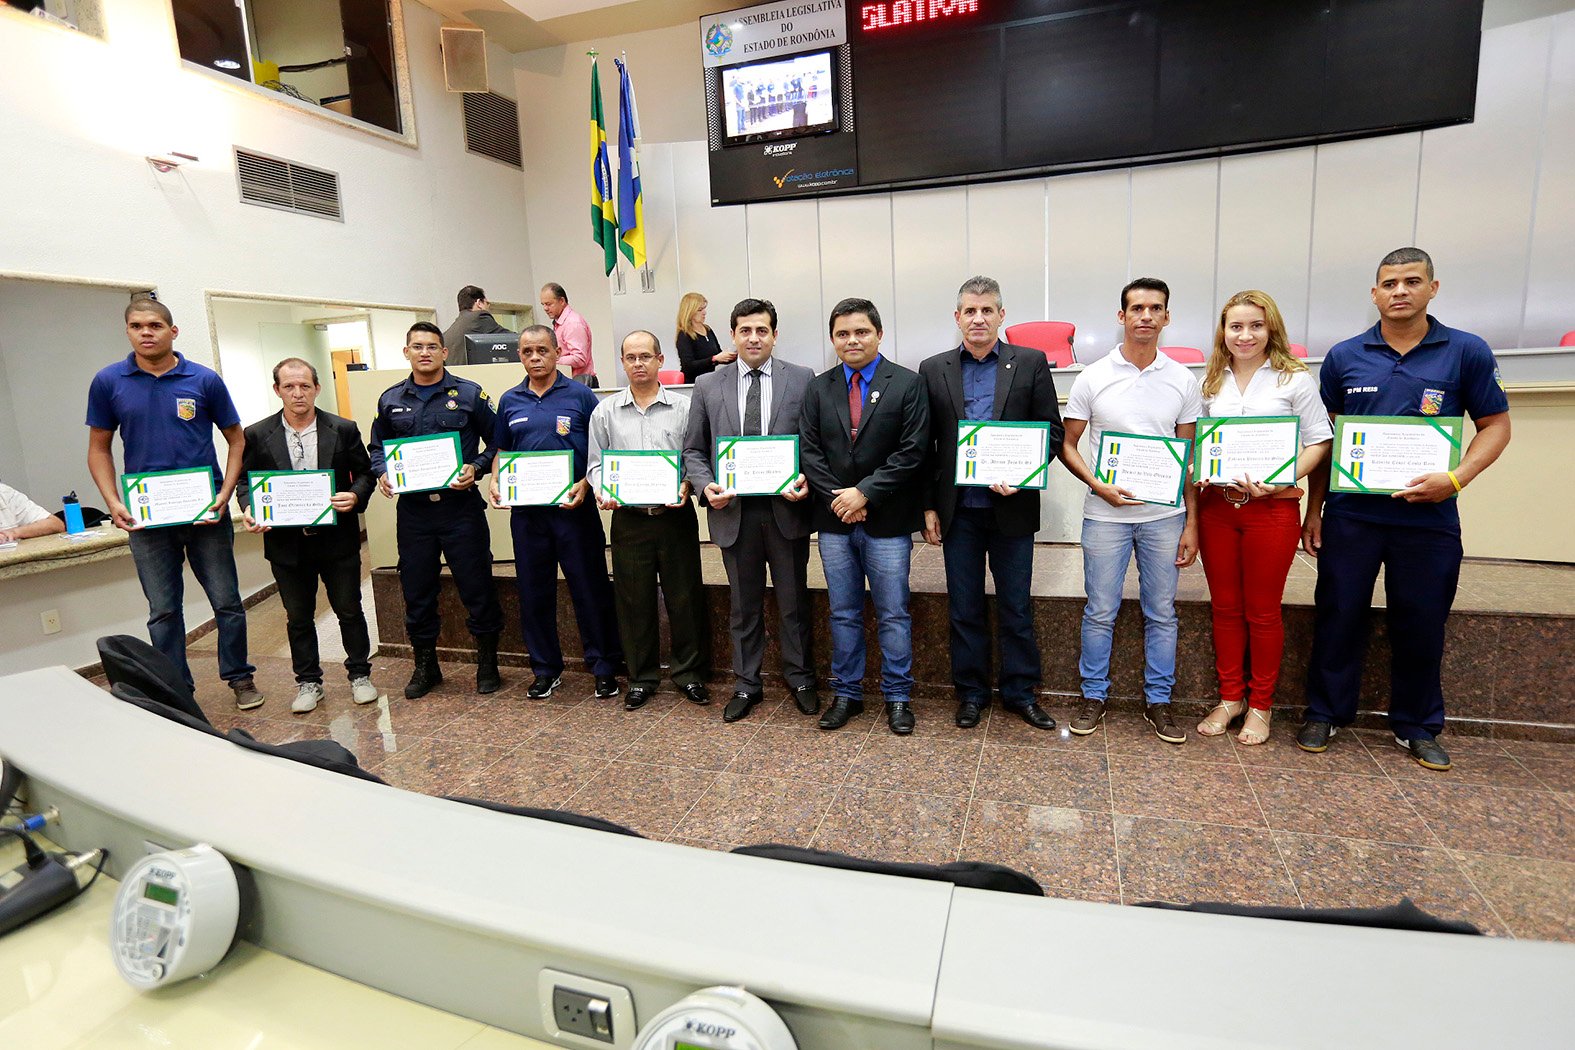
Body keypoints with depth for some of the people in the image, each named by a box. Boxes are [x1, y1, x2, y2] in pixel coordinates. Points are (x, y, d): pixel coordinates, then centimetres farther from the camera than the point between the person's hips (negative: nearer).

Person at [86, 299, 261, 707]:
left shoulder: (205, 380, 0)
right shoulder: (108, 381, 3)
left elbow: (236, 439, 4)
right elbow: (99, 449, 8)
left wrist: (225, 494, -8)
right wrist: (114, 504, -6)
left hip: (206, 511, -1)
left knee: (226, 601, 5)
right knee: (163, 610, 9)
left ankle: (240, 678, 21)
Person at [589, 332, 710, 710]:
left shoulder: (684, 407, 3)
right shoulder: (605, 412, 8)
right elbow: (596, 463, 10)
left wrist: (686, 486, -16)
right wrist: (602, 490, -9)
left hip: (676, 516, -1)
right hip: (628, 519, 2)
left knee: (685, 597, 4)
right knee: (634, 601, 9)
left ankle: (690, 672, 21)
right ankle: (641, 677, 23)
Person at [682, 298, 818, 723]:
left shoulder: (802, 380, 2)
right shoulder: (708, 385, 6)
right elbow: (693, 450, 8)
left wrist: (806, 480, -16)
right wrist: (706, 486, -10)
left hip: (786, 508, -1)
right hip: (733, 511, 1)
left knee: (793, 601, 11)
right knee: (743, 605, 13)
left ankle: (800, 678, 29)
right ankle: (746, 684, 28)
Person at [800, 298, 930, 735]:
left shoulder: (908, 384, -1)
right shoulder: (818, 388, 9)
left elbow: (912, 452, -9)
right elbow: (810, 451, 4)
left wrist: (864, 493, -14)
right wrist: (836, 498, -9)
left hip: (887, 522, -3)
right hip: (834, 520, 3)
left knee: (893, 614, 5)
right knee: (843, 613, 13)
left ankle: (897, 696, 20)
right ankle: (846, 693, 25)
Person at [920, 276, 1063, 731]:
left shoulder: (1031, 364, 2)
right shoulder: (934, 369, 6)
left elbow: (1051, 431, 0)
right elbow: (924, 446, 6)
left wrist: (1022, 474, -16)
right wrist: (929, 506, 2)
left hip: (1011, 506, -1)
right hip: (958, 509, 1)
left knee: (1015, 607, 9)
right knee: (964, 608, 10)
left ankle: (1021, 692, 25)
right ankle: (970, 692, 25)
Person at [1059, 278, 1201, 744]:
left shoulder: (1183, 381, 4)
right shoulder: (1093, 378, -1)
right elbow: (1067, 445, 1)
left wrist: (1191, 522, 3)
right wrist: (1098, 485, -15)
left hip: (1164, 515, 2)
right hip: (1105, 515, -2)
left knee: (1161, 613, 9)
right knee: (1100, 612, 5)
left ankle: (1158, 701, 24)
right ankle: (1094, 696, 21)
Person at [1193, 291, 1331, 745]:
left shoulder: (1295, 379, -2)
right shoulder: (1212, 383, 9)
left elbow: (1319, 442, -4)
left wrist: (1278, 482, -18)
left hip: (1272, 508, -3)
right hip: (1216, 504, 3)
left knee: (1262, 611, 7)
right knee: (1224, 606, 10)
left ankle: (1260, 705, 22)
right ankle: (1230, 697, 24)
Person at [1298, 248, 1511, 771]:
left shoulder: (1467, 352, 1)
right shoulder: (1344, 356, 4)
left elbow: (1496, 425, 3)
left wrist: (1456, 478, -15)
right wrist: (1313, 510, 4)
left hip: (1428, 517, 0)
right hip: (1350, 513, 1)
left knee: (1421, 625, 9)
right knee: (1338, 616, 7)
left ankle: (1418, 727, 26)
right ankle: (1324, 713, 20)